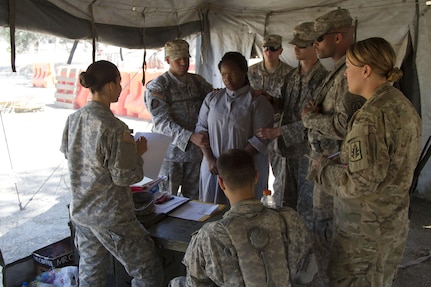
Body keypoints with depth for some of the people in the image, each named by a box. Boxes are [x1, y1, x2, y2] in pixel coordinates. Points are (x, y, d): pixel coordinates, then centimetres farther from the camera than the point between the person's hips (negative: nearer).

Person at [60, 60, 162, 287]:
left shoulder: (73, 119, 0)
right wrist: (138, 153, -3)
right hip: (110, 217, -8)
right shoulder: (114, 128, -22)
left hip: (80, 211, 8)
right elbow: (124, 177, -20)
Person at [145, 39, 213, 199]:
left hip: (195, 150, 4)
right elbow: (162, 122, -17)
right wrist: (190, 137, -29)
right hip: (170, 151, -4)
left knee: (194, 198, 13)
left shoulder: (197, 81, 9)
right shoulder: (157, 87, -8)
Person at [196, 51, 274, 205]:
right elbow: (201, 128, 8)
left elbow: (261, 137, -11)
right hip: (213, 167, 4)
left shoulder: (257, 101, -4)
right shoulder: (212, 98, 10)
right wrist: (209, 159, -5)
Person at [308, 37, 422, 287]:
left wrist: (324, 166, -8)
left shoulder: (371, 117, -26)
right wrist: (338, 162, 6)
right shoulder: (403, 104, 4)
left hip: (364, 227, -9)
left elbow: (357, 183, -26)